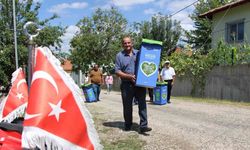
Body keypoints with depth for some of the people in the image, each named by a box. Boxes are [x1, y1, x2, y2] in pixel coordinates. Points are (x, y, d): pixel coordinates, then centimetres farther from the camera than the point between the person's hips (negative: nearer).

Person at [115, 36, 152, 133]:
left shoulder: (139, 53, 9)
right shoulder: (119, 56, 3)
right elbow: (117, 71, -3)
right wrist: (129, 76, -15)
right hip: (127, 85, -1)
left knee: (142, 104, -5)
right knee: (127, 106, 9)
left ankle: (143, 126, -3)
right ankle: (128, 125, 25)